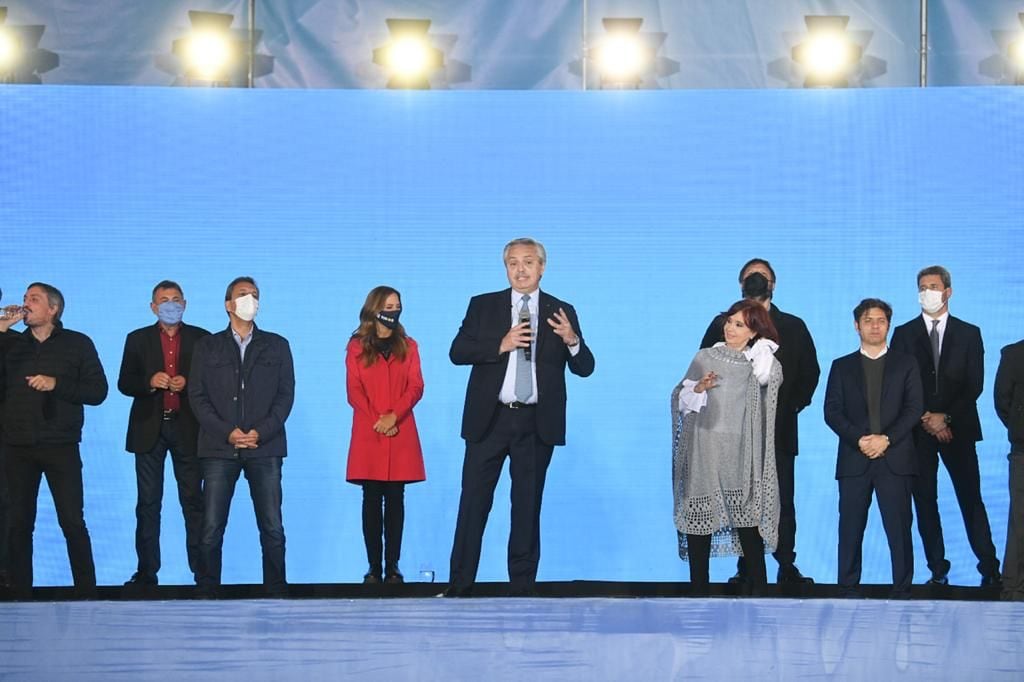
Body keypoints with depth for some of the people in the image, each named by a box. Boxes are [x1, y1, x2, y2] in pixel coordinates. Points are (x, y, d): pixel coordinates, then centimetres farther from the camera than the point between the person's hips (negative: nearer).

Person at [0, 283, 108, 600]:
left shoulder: (77, 344, 5)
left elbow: (98, 391, 0)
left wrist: (57, 384, -14)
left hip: (60, 446, -3)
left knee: (72, 521, -6)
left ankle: (86, 592, 0)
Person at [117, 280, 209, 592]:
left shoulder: (201, 339, 6)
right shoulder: (138, 339, 9)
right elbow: (124, 383, 6)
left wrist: (188, 384, -14)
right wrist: (149, 382, -13)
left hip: (188, 428, -1)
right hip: (149, 428, 1)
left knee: (193, 501, -2)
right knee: (148, 503, 3)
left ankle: (201, 569, 2)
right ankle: (146, 571, 6)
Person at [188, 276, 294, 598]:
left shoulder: (276, 346, 13)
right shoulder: (208, 346, 12)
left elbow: (286, 395, 6)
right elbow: (198, 396, 5)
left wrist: (261, 432, -8)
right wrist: (227, 433, -8)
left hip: (265, 448, 0)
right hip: (219, 448, 0)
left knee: (272, 528, -3)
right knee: (211, 529, -4)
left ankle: (276, 592, 4)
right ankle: (207, 593, 3)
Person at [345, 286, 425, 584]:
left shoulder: (408, 346, 13)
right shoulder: (356, 347, 9)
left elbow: (416, 387, 3)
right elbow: (354, 390, 1)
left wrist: (394, 416, -13)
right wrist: (376, 420, -11)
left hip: (400, 435, 1)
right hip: (368, 435, -1)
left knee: (395, 499, -1)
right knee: (372, 500, -2)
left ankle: (392, 567, -1)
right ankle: (374, 567, -1)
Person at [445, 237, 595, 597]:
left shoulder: (562, 312, 6)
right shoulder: (482, 306, 5)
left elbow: (585, 368, 3)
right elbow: (457, 352, -3)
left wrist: (572, 341, -18)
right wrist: (501, 345, -16)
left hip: (537, 423, 1)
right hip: (490, 419, 0)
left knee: (528, 505, 6)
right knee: (474, 501, -1)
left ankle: (522, 587, 13)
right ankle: (459, 587, 4)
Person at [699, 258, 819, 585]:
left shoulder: (793, 327, 10)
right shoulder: (722, 325, 7)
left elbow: (810, 371, 12)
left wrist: (794, 405, 3)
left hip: (779, 430, 0)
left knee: (783, 501, -2)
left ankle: (787, 567, 3)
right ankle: (745, 568, 5)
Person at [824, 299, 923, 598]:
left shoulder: (905, 363, 12)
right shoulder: (842, 367, 14)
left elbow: (914, 408, 2)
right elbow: (832, 412, 5)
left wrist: (886, 439, -11)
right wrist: (859, 439, -11)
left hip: (895, 458, -1)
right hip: (854, 459, 1)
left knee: (899, 527, -4)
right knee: (850, 529, -1)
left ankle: (902, 592, 0)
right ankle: (849, 591, 4)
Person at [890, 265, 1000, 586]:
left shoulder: (969, 334, 7)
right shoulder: (904, 334, 8)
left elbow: (974, 385, 1)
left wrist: (945, 417, -10)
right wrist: (925, 419, -9)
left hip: (958, 428, -1)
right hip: (918, 430, 1)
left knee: (971, 498, -3)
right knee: (924, 501, 0)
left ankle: (989, 569, 1)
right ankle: (938, 571, 5)